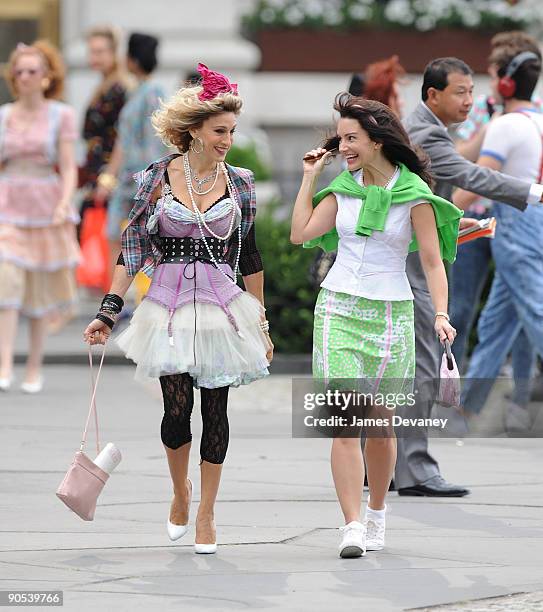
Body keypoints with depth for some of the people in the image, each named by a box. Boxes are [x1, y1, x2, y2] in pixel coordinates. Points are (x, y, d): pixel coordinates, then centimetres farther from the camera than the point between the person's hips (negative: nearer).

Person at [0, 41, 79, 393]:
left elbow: (69, 168, -4)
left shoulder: (61, 116, 1)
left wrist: (64, 204, -19)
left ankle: (35, 369, 17)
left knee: (41, 290, 5)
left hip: (46, 209, -1)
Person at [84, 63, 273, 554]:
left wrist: (262, 324, 10)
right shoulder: (158, 177, -2)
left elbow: (249, 259, 9)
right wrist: (108, 312, -3)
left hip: (222, 306, 1)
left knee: (215, 408, 0)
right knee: (177, 407, -7)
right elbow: (133, 247, 2)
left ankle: (205, 514, 13)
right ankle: (180, 490, 22)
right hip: (170, 305, -1)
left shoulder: (239, 182, 3)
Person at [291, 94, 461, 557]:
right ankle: (352, 528, -16)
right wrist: (309, 178, 4)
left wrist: (441, 315, -17)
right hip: (339, 309, 2)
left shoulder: (414, 193, -5)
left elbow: (432, 261, -6)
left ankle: (376, 516, 30)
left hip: (391, 314, -2)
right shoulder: (343, 187, 6)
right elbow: (301, 233, 0)